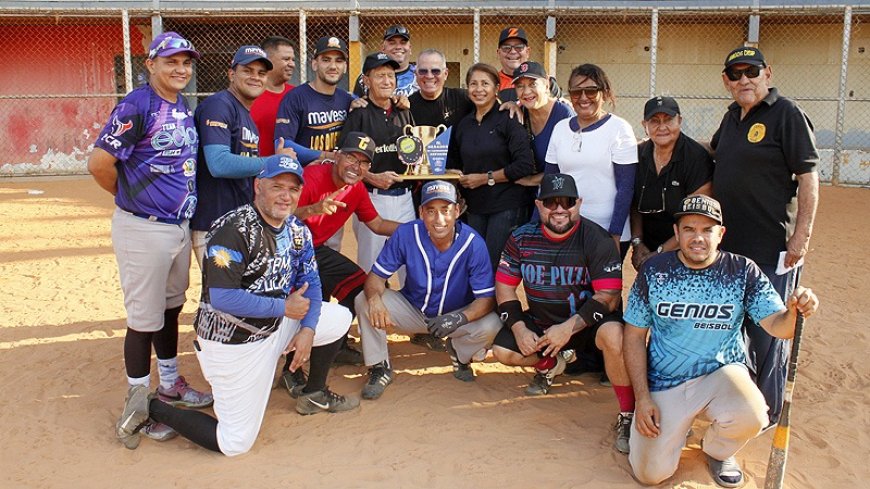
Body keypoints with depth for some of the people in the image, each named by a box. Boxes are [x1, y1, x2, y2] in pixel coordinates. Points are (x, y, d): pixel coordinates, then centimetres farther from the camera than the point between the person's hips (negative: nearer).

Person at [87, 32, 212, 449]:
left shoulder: (185, 108, 10)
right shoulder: (137, 105, -15)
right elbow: (99, 163, -19)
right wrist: (129, 196, -4)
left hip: (180, 225, 8)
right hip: (144, 230, -8)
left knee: (171, 308, 20)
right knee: (145, 318, 2)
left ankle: (170, 385, 37)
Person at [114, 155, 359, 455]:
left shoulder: (297, 230, 2)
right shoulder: (235, 230, -23)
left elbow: (310, 282, 8)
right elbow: (222, 298, -30)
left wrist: (307, 329, -8)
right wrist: (284, 308, -22)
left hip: (276, 328, 8)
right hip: (233, 342, -8)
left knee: (339, 318, 8)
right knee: (235, 443, -5)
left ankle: (314, 396, 24)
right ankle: (152, 408, 11)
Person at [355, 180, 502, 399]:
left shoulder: (473, 243, -24)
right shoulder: (405, 234, -20)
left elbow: (487, 298, -22)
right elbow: (377, 276, -15)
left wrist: (460, 318, -43)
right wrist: (375, 298, -40)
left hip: (456, 313, -1)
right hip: (412, 310, 1)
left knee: (491, 325, -29)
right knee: (364, 301, -22)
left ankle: (459, 353, 8)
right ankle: (379, 368, -1)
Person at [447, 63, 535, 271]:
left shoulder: (508, 120, -6)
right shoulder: (463, 124, 12)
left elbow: (525, 165, -15)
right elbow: (453, 164, 24)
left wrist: (486, 178, -12)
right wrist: (458, 176, 4)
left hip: (506, 207, -5)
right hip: (475, 208, 6)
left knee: (494, 268, -5)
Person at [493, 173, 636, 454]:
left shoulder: (596, 240, -16)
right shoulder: (521, 239, -4)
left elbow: (609, 296, -21)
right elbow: (504, 286, 1)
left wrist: (568, 328, -30)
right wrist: (519, 328, -13)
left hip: (588, 322, -5)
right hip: (540, 323, 5)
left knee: (614, 334, -36)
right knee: (502, 351, -13)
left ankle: (628, 416, -16)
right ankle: (550, 364, 21)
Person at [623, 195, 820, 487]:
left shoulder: (743, 271, -7)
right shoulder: (653, 271, -8)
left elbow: (777, 326, -13)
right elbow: (635, 335, -3)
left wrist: (795, 312, -39)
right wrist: (642, 398, -10)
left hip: (721, 373, 0)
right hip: (663, 383, 0)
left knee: (751, 417, -33)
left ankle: (717, 449, 6)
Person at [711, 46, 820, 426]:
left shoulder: (786, 115, -10)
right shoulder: (733, 116, 11)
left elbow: (808, 178, -14)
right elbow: (713, 149, 33)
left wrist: (802, 234, -18)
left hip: (773, 245, -8)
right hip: (728, 241, 8)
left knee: (767, 329, 1)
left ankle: (767, 410, 16)